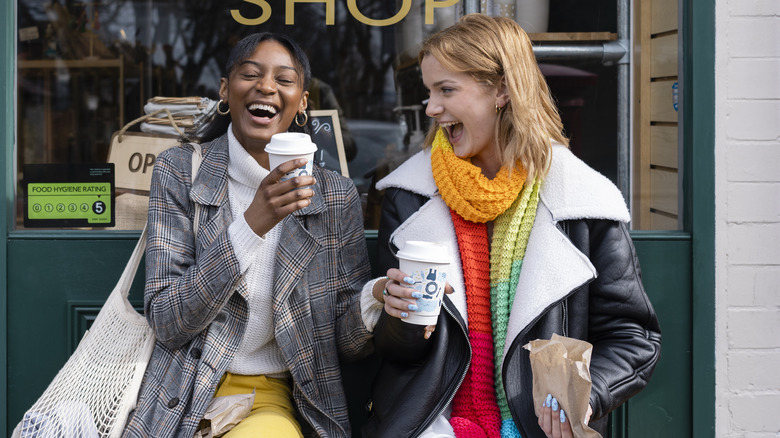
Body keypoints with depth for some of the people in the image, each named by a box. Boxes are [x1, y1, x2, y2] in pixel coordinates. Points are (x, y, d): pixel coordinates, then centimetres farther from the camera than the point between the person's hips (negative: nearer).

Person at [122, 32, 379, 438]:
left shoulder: (336, 196, 0)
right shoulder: (178, 171, -3)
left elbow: (345, 343, 1)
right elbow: (165, 322, -12)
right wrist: (252, 225, -23)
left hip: (273, 400, 0)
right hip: (184, 401, 1)